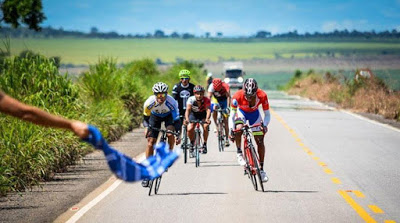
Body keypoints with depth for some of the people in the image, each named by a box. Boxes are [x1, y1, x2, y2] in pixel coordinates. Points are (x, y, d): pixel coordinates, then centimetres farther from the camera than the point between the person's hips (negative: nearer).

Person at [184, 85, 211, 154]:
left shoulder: (206, 100, -29)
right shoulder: (191, 99, -29)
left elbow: (208, 110, -42)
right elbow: (188, 109, -39)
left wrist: (207, 119, -62)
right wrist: (186, 119, -58)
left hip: (203, 114, 0)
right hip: (193, 114, 0)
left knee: (205, 127, -27)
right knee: (189, 129, -20)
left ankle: (205, 144, -6)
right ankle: (192, 143, 10)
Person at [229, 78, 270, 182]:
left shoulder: (262, 96, -33)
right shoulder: (237, 96, -35)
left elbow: (267, 114, -21)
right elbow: (232, 115, -25)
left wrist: (265, 125, -39)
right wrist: (231, 129, -37)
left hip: (254, 113, 1)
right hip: (241, 112, -1)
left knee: (260, 141, -5)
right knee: (238, 128, -33)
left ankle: (262, 169, 6)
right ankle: (239, 153, -8)